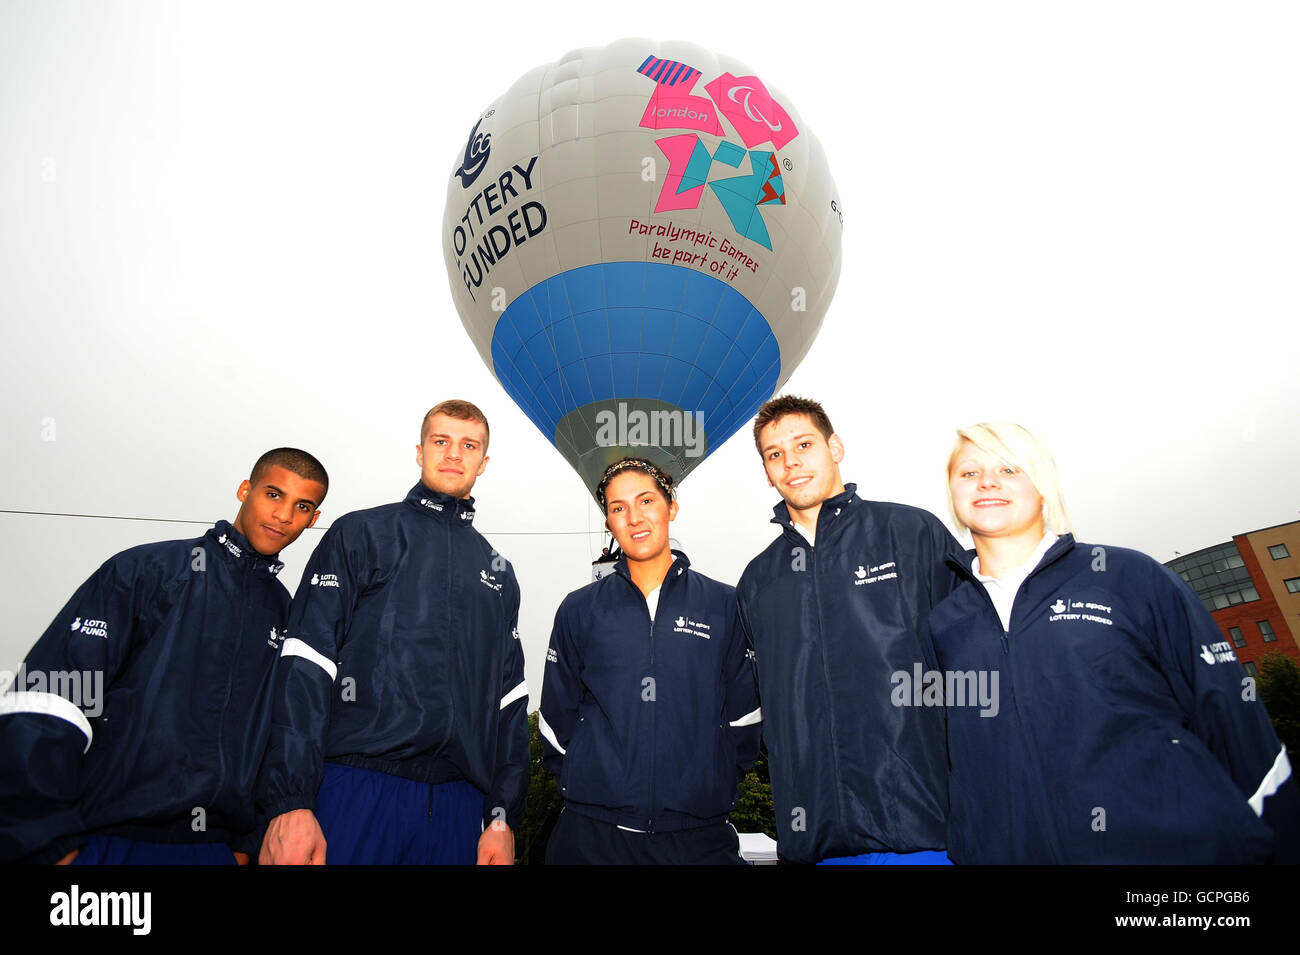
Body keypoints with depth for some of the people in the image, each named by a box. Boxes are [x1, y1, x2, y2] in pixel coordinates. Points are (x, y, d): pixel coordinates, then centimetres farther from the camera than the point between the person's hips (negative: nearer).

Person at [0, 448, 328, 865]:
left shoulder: (285, 612, 7)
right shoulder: (147, 569, -4)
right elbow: (42, 702, -10)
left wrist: (250, 842, 6)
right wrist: (49, 844, -14)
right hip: (105, 840, -3)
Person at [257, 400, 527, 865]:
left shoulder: (498, 572, 13)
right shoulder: (361, 534, 3)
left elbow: (509, 699, 12)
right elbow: (306, 668, -6)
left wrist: (502, 815, 6)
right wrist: (290, 803, -14)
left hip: (459, 803, 4)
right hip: (355, 791, -3)